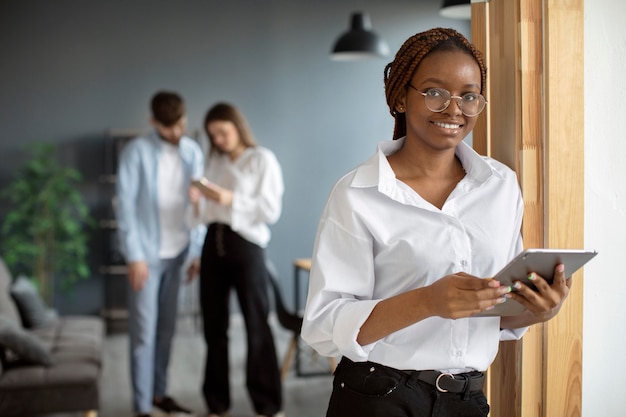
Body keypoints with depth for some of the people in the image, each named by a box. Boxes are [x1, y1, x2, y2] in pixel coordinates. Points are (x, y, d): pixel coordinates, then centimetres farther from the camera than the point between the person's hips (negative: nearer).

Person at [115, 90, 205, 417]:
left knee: (166, 327, 12)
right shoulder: (136, 152, -10)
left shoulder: (193, 152, 5)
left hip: (176, 252, 5)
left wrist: (197, 251, 6)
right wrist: (134, 255, -15)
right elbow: (125, 205, -12)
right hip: (147, 253, -5)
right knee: (144, 331, -1)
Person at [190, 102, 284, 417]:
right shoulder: (215, 160, 14)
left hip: (245, 245, -6)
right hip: (213, 244, 6)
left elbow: (271, 210, -11)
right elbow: (210, 210, 14)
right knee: (214, 325, 10)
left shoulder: (263, 159, -3)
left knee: (256, 325, -1)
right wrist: (199, 200, -7)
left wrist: (231, 199, -19)